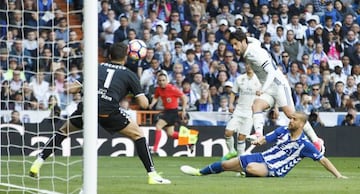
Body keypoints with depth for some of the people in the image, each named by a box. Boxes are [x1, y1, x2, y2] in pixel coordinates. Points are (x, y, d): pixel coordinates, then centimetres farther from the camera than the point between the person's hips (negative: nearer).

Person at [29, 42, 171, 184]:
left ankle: (38, 163, 20)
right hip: (109, 112, -3)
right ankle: (152, 175, 9)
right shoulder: (129, 74, 18)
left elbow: (71, 89, 25)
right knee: (138, 134, 17)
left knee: (64, 130, 29)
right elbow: (144, 104, 12)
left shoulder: (98, 68, 26)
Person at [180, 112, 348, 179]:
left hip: (274, 170, -6)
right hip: (262, 158, 6)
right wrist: (258, 141, -15)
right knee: (226, 165, 8)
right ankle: (200, 172, 29)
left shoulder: (304, 144, -14)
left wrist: (338, 175, -19)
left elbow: (323, 160, -12)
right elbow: (265, 139, 10)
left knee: (251, 168, -38)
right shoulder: (283, 131, 2)